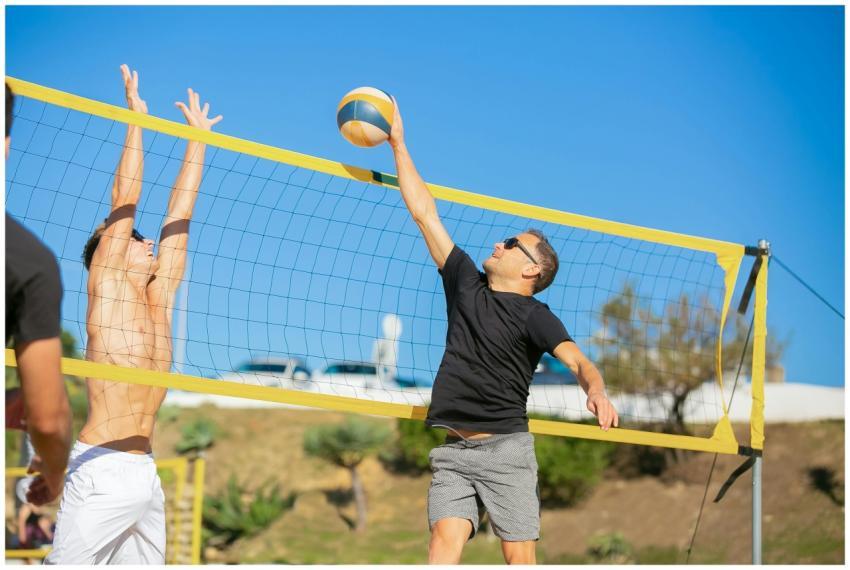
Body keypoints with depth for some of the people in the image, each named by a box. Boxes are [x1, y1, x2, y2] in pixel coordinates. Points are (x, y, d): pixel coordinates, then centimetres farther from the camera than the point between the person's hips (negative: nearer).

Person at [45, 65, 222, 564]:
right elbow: (124, 201, -2)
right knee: (69, 562, -12)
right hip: (102, 470, -7)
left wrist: (198, 139, 27)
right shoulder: (107, 283, 1)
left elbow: (179, 211, 22)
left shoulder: (158, 295, 16)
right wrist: (136, 119, 3)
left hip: (145, 472, 7)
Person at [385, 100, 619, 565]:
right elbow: (425, 213, 17)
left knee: (519, 557, -7)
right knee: (445, 539, -15)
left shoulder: (534, 316, 0)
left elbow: (576, 360, -15)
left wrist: (597, 392, -38)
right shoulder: (466, 283, 14)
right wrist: (397, 144, 19)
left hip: (505, 447, -3)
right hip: (453, 450, 3)